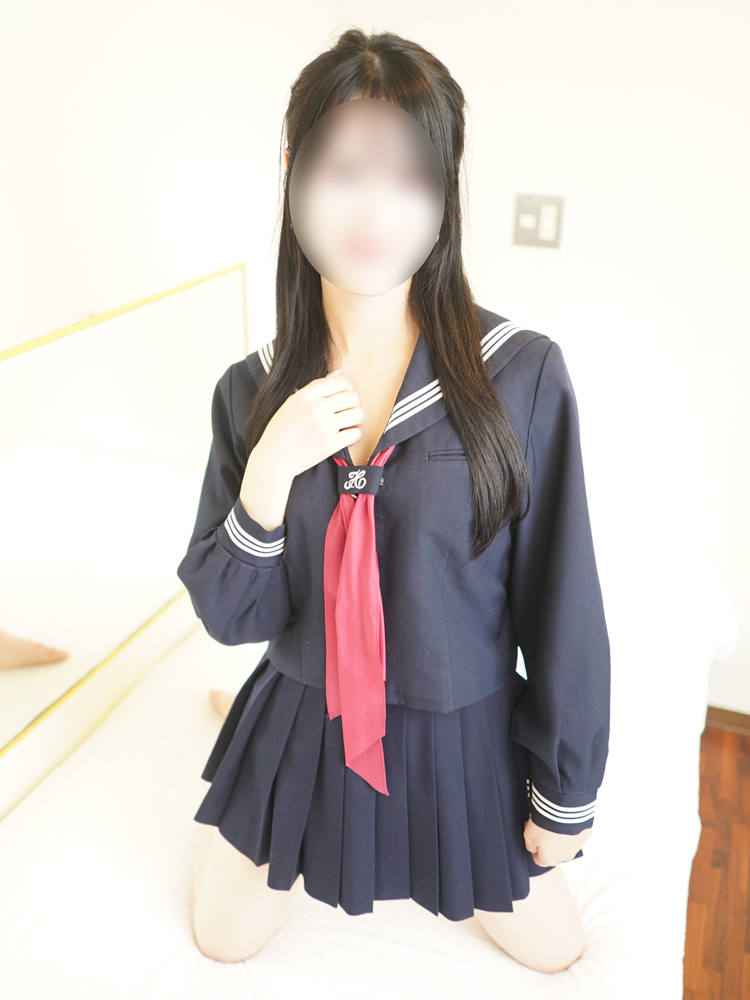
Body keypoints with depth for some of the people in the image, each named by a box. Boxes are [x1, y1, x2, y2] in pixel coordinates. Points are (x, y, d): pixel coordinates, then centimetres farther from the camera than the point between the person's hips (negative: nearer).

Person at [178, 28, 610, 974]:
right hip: (300, 726, 2)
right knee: (222, 940, 21)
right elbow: (229, 614, -9)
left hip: (461, 734, -1)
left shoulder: (522, 374, -20)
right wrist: (269, 476, -27)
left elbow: (562, 603, -12)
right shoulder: (252, 390, -11)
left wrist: (565, 796, -4)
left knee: (552, 947, 20)